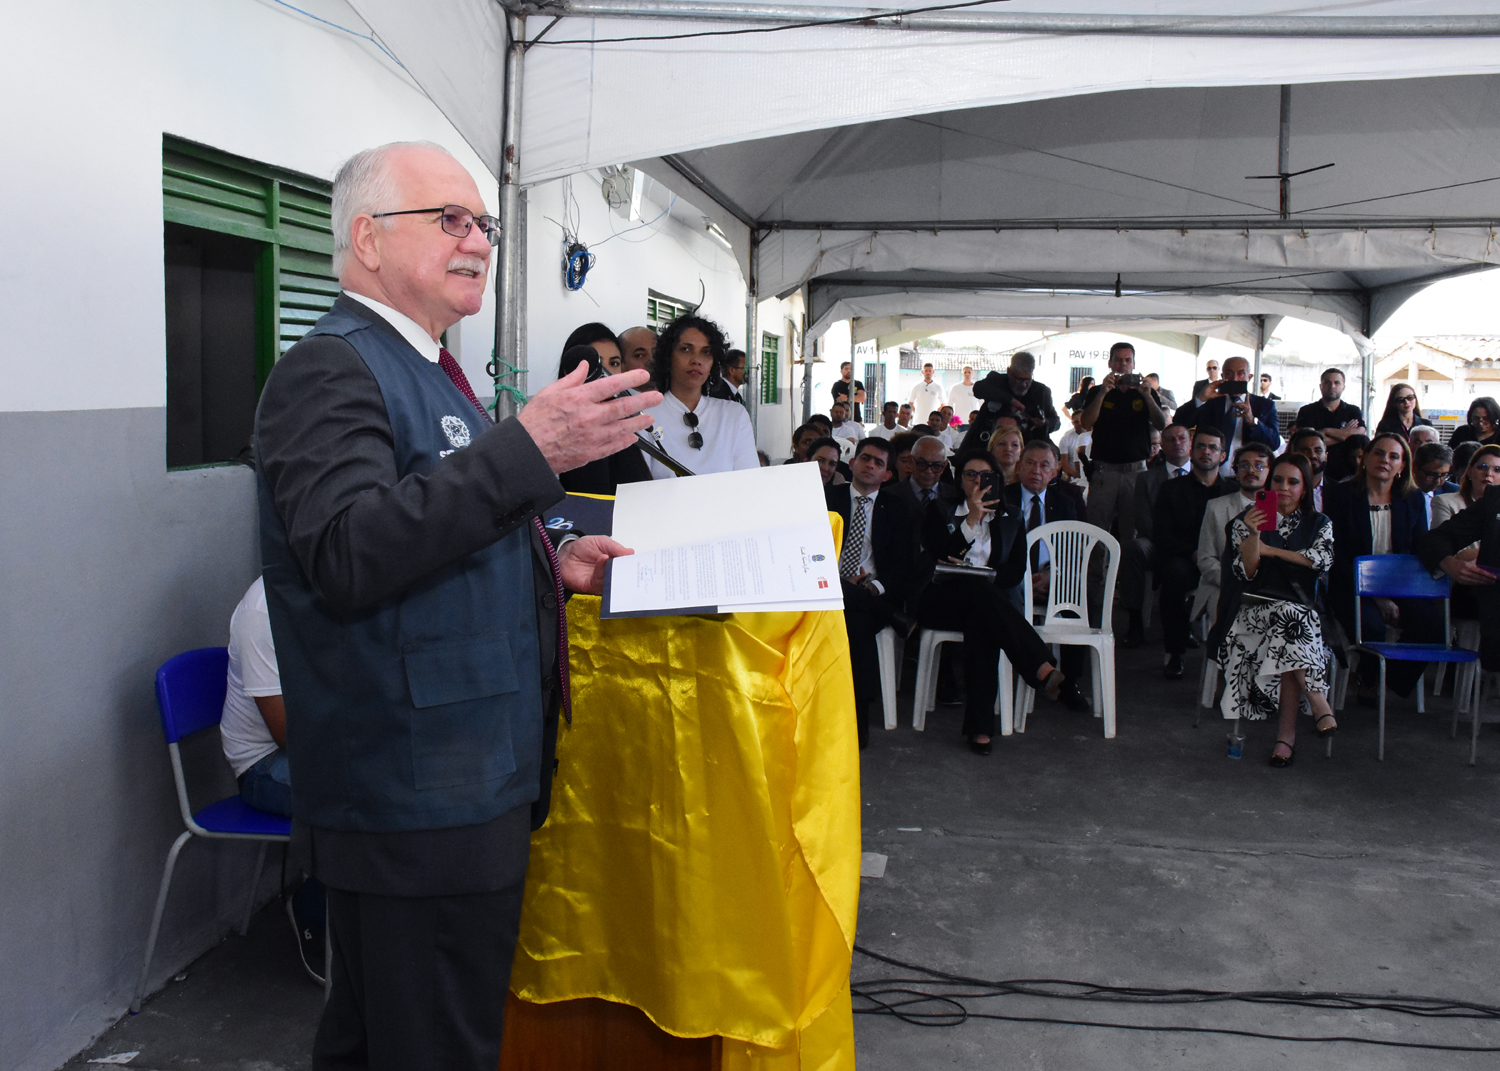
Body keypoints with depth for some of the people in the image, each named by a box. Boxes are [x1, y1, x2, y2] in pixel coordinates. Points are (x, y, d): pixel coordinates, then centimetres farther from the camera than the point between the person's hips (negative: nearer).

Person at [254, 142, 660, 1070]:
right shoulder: (331, 372, -14)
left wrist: (550, 560, 11)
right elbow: (348, 556, -29)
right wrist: (527, 451, -33)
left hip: (470, 781, 10)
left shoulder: (422, 369, 17)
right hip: (419, 804, -10)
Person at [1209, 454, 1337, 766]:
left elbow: (1322, 560, -4)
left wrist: (1271, 550, -1)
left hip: (1303, 608, 1)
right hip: (1255, 608, -1)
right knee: (1290, 623, -36)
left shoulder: (1319, 524, 18)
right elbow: (1245, 573, 1)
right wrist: (1253, 534, -15)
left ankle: (1286, 732, -37)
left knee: (1288, 635, -35)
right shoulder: (1246, 520, 13)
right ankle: (1319, 706, -35)